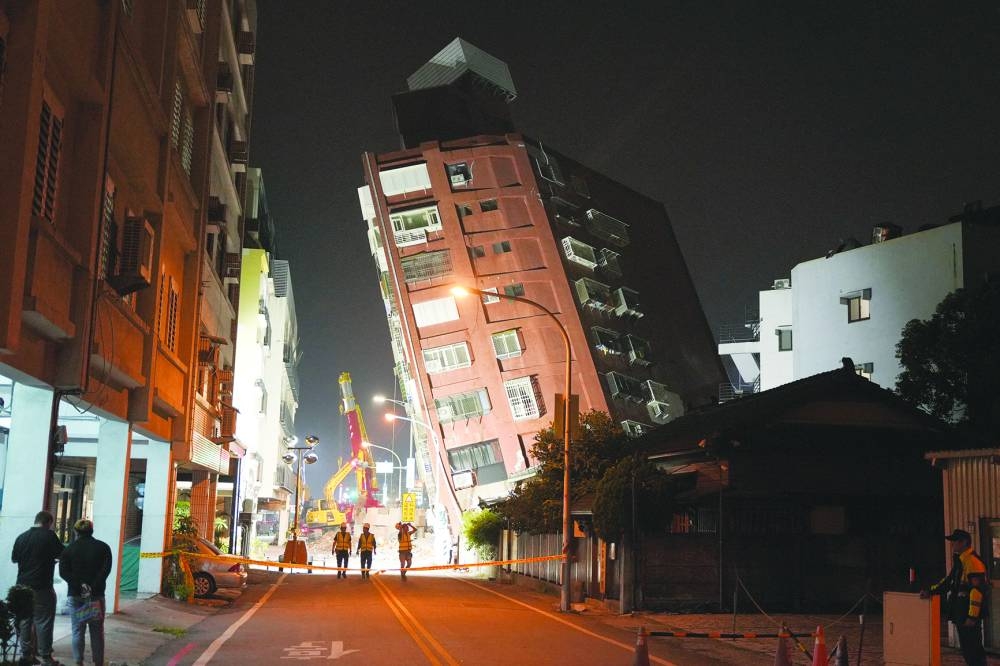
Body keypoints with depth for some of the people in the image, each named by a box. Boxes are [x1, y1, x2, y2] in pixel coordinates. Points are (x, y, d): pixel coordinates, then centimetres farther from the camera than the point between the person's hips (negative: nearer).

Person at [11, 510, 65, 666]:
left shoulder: (21, 537, 5)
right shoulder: (49, 536, -10)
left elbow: (14, 559, 16)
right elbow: (63, 553, -2)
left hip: (23, 586, 5)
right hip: (42, 587, -5)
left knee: (24, 620, 12)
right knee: (43, 622, -1)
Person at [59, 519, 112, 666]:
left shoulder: (70, 549, 5)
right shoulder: (103, 547, 3)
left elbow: (63, 572, -5)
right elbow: (106, 570, -9)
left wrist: (80, 585, -10)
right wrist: (94, 587, -13)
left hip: (76, 594, 0)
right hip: (96, 594, 0)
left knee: (78, 630, 4)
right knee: (97, 631, 6)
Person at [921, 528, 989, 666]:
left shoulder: (973, 561, -17)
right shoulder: (959, 560, 15)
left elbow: (977, 590, -22)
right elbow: (949, 581, 24)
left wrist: (972, 616, -23)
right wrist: (930, 591, 14)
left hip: (969, 614, -10)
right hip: (960, 613, 10)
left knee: (973, 648, -6)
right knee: (966, 648, 15)